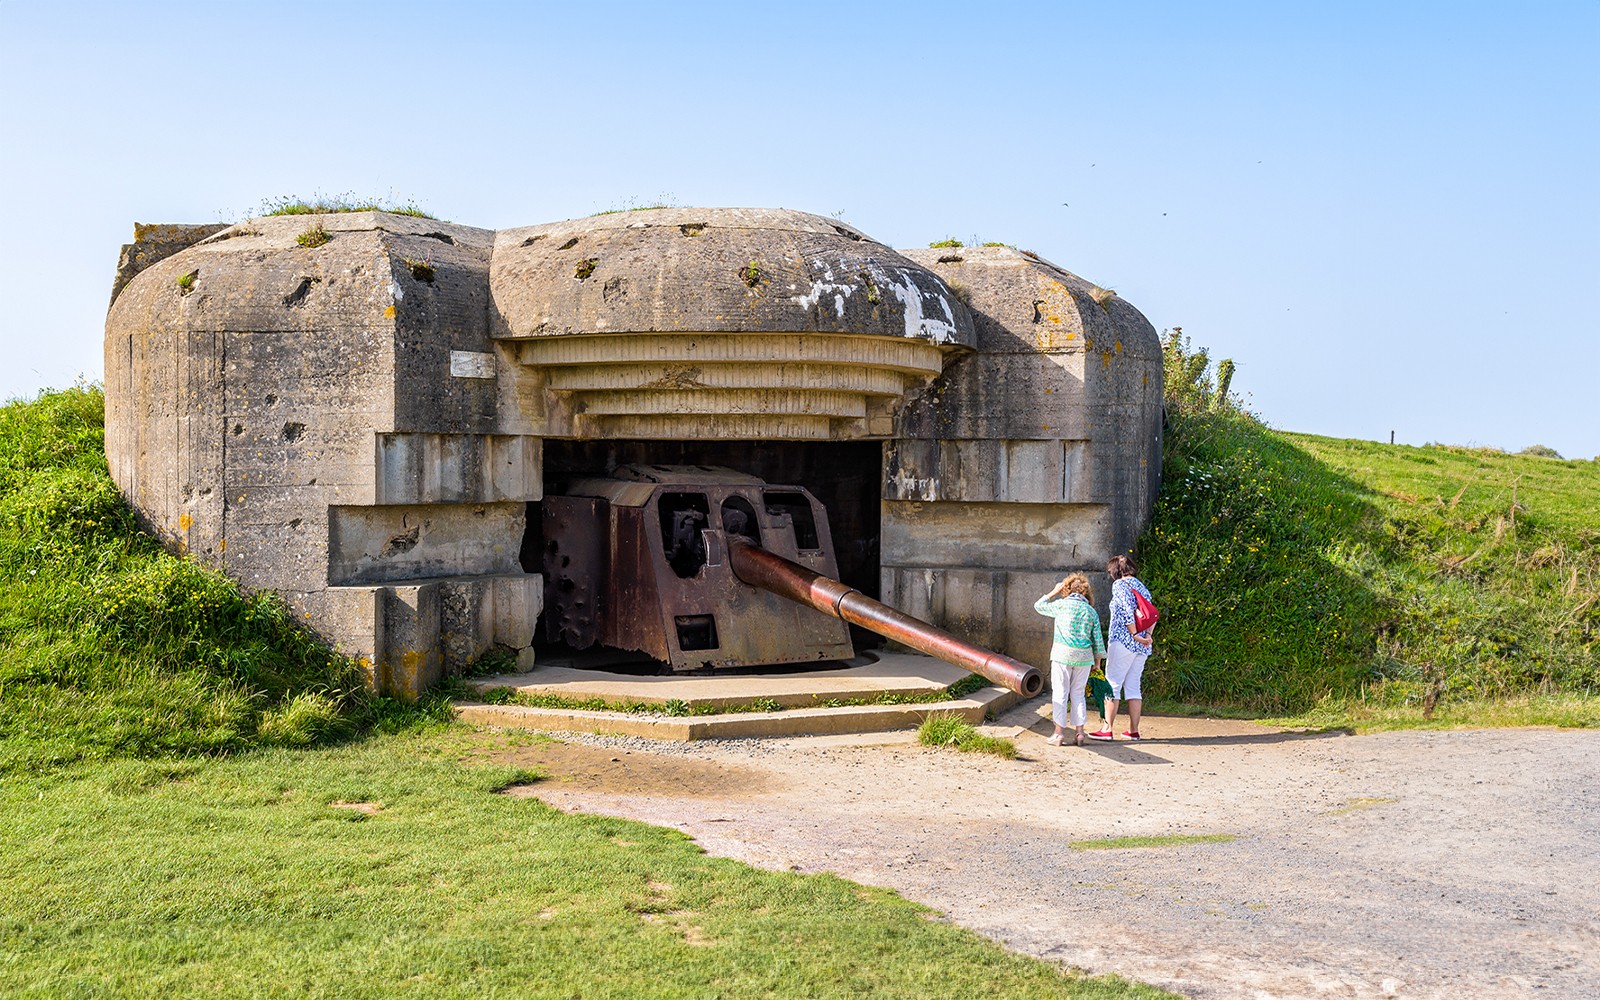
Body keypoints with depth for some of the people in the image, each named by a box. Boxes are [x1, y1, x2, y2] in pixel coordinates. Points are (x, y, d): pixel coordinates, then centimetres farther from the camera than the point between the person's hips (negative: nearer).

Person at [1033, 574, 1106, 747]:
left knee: (1060, 693, 2)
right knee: (1078, 693, 12)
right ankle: (1079, 732, 9)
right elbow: (1098, 639, 8)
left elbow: (1039, 606, 13)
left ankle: (1059, 733, 0)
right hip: (1084, 656, 3)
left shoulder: (1061, 605, -2)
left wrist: (1054, 592, 21)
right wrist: (1098, 659, 18)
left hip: (1063, 654, -3)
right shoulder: (1091, 611, 7)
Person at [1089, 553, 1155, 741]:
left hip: (1123, 641, -7)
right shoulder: (1142, 587, 17)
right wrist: (1148, 635, -2)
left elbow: (1127, 611, -18)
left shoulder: (1119, 584, -5)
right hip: (1143, 647, 7)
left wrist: (1135, 635, -14)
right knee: (1133, 686, 11)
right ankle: (1133, 730, 11)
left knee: (1112, 684, -3)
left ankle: (1108, 729, -5)